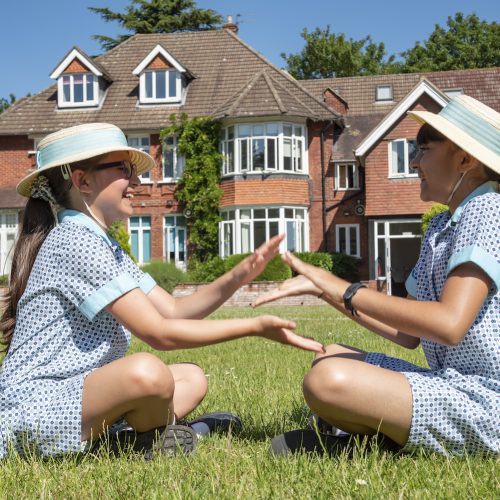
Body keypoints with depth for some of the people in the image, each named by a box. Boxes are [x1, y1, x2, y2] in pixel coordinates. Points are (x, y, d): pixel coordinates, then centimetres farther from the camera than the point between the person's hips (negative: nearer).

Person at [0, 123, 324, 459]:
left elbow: (173, 311, 10)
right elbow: (158, 333, -20)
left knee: (192, 379, 13)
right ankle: (158, 441, -6)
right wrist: (255, 327, -17)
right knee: (147, 371, -34)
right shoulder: (75, 241, -16)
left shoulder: (105, 245, 16)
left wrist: (238, 277, -4)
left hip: (74, 396, 10)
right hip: (34, 409, -10)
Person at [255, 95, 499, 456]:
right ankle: (386, 436, -4)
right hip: (451, 386, 10)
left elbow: (449, 324, -26)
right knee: (328, 358, 17)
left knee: (328, 381, -29)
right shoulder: (440, 228, 16)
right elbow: (408, 335, 15)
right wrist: (323, 288, 10)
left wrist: (342, 289, -19)